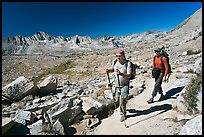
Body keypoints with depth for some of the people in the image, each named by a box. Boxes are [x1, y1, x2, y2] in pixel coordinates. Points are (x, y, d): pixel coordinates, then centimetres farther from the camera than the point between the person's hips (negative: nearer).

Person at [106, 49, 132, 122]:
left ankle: (123, 114, 19)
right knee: (117, 100, 15)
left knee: (122, 101, -7)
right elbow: (113, 69, 17)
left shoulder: (127, 63, -16)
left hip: (125, 85, -5)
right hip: (117, 85, 5)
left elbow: (129, 75, -23)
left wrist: (121, 74, -40)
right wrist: (108, 70, -5)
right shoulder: (115, 62, -2)